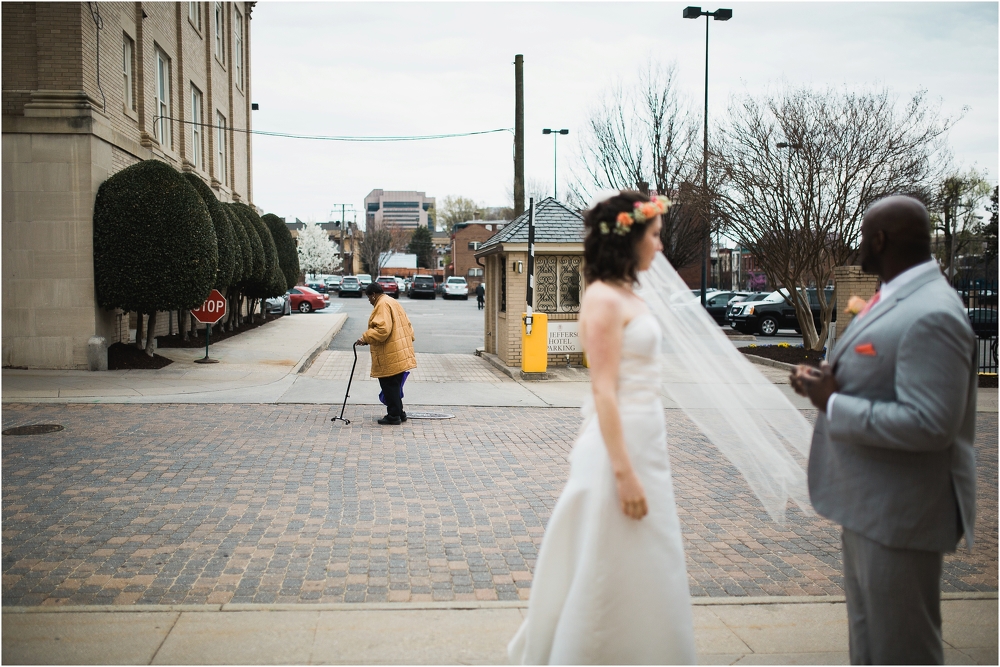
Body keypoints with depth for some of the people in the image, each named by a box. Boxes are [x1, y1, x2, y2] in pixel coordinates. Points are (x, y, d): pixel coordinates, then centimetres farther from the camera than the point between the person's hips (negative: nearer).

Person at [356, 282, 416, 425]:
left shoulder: (382, 305, -13)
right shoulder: (393, 302, 19)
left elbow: (382, 329, -25)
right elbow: (407, 324, 23)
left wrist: (365, 338, -22)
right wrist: (410, 337, 29)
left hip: (390, 356, -10)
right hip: (400, 353, 10)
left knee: (389, 386, -2)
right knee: (394, 385, 16)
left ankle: (394, 416, 2)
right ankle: (398, 413, 22)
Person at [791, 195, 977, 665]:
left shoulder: (932, 315, -24)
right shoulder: (896, 298, 8)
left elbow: (928, 424, -29)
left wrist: (832, 405, -21)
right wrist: (825, 384, 0)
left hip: (901, 512, -10)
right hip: (869, 502, 10)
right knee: (868, 628, 23)